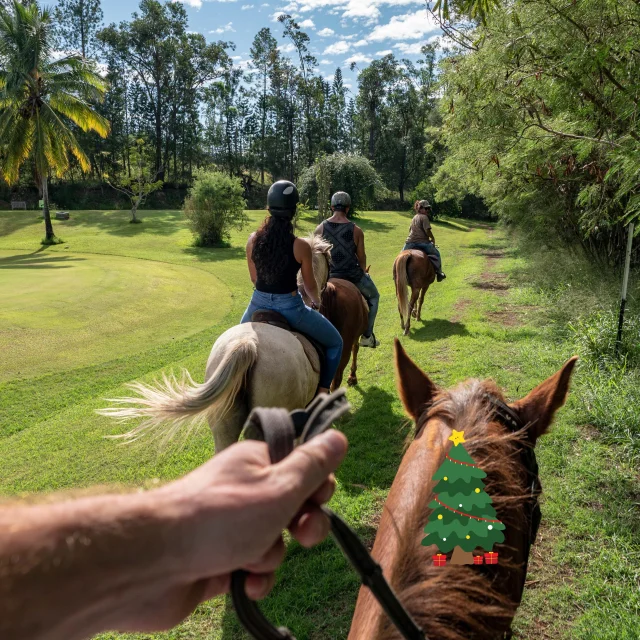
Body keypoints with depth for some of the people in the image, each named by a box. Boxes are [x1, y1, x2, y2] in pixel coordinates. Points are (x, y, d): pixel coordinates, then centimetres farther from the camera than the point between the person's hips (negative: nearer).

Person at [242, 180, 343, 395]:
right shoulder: (301, 246, -15)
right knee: (335, 342, 19)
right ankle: (323, 389, 14)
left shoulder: (253, 240, -5)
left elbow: (254, 279, 7)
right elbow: (310, 285, -3)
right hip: (290, 307, -4)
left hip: (259, 304, 4)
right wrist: (317, 301, 19)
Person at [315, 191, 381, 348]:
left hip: (328, 275, 2)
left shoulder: (320, 228, -4)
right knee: (373, 296, 24)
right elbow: (361, 257, -2)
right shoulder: (356, 230, -9)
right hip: (353, 274, -2)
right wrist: (363, 273, 18)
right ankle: (367, 336, 21)